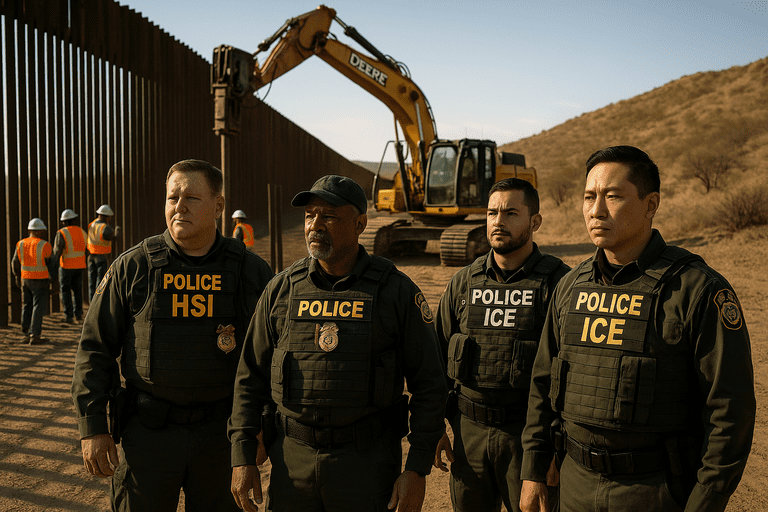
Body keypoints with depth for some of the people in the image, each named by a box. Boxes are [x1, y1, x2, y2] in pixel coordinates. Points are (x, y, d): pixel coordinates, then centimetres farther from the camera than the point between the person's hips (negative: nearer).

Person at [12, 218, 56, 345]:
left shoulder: (20, 244, 1)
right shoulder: (44, 245, -14)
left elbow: (15, 263, 9)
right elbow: (51, 262, -6)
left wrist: (17, 278, 23)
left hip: (25, 279, 5)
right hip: (40, 281, -5)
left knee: (27, 306, 16)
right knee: (38, 307, -1)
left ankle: (25, 334, 17)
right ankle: (34, 336, -2)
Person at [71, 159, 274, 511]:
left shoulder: (251, 271, -3)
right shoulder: (132, 268, -5)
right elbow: (95, 349, 0)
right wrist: (92, 428, -4)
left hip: (221, 431, 1)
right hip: (149, 430, -1)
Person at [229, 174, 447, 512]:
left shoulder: (397, 291, -6)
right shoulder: (282, 289, 1)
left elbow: (428, 385, -4)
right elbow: (251, 379, 6)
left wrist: (417, 470, -8)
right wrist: (242, 458, 1)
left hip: (367, 459, -2)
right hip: (293, 456, 2)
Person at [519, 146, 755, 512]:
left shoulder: (700, 290, -14)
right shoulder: (570, 288, 2)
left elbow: (730, 410, -13)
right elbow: (543, 384, 8)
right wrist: (533, 473, 8)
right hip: (577, 482, 5)